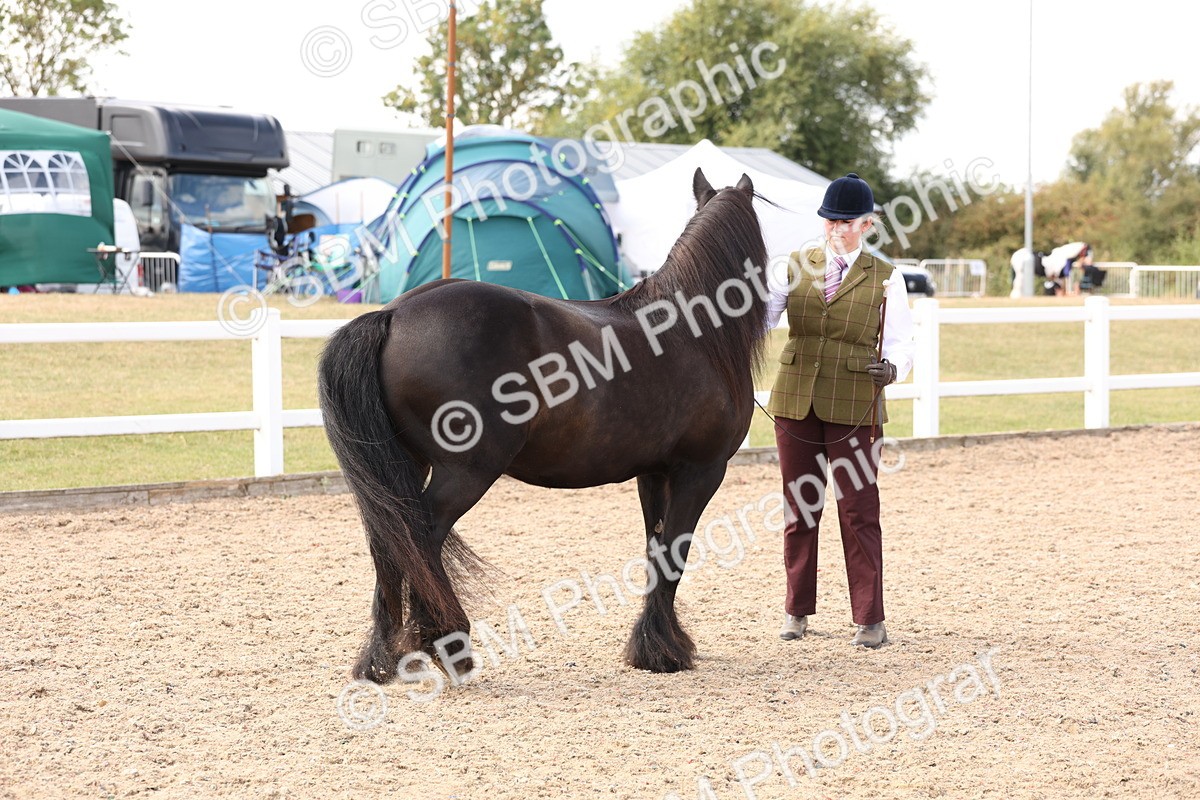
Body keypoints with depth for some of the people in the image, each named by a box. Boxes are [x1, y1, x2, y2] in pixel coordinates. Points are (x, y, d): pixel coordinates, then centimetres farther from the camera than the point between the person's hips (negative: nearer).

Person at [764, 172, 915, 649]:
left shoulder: (885, 278, 1)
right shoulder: (795, 266, 6)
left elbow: (900, 341, -2)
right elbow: (761, 316, -2)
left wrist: (891, 368, -24)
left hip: (853, 408, -2)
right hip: (796, 402, 2)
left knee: (859, 512, -1)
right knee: (800, 509, 10)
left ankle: (870, 620, 5)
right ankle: (797, 610, 22)